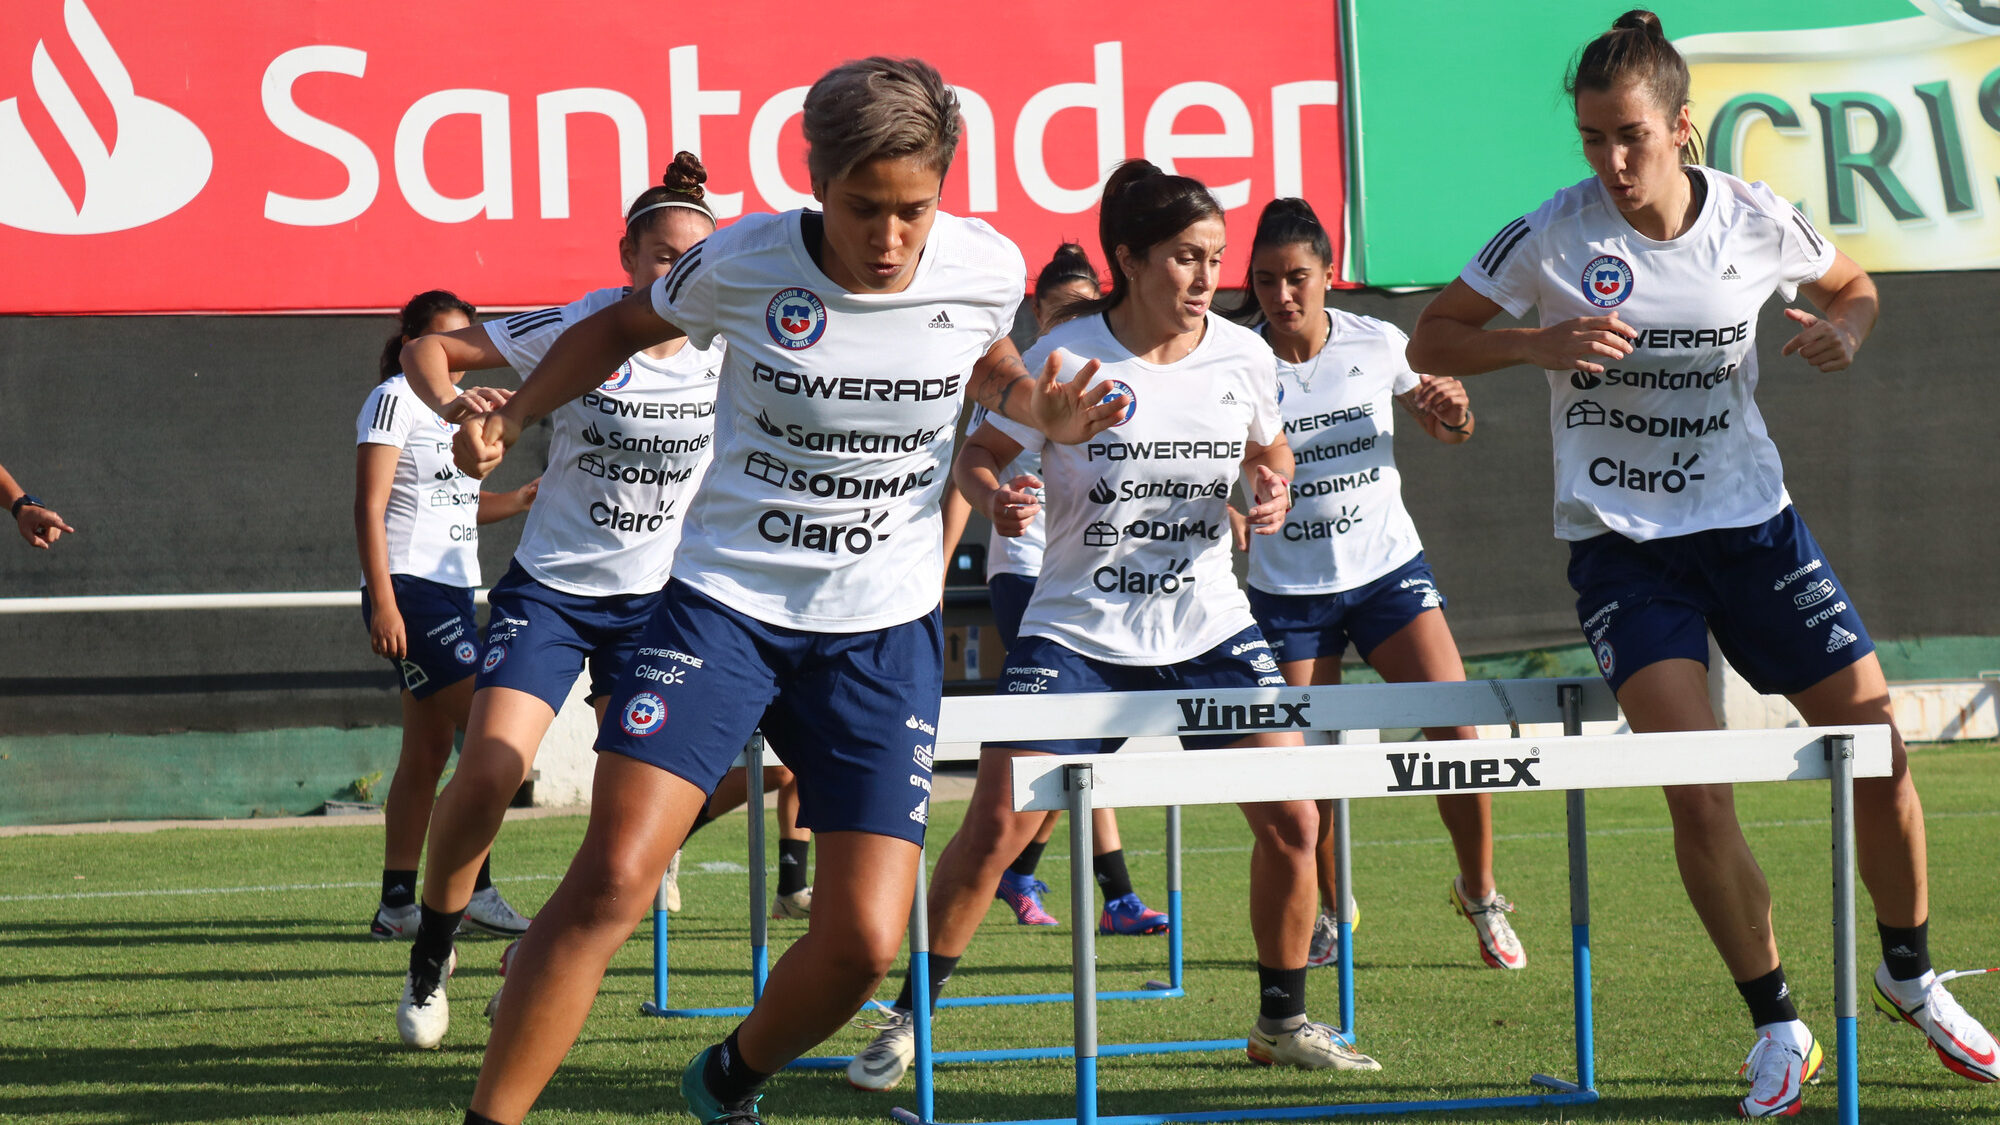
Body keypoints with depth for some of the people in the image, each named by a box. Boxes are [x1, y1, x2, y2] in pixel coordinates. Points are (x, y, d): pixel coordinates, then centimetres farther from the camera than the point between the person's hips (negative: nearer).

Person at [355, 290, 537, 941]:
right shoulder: (394, 399, -7)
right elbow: (370, 507, -13)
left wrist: (518, 502, 11)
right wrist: (382, 603, -20)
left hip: (453, 589, 9)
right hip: (411, 589, -9)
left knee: (428, 751, 7)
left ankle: (397, 904, 10)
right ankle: (474, 888, -13)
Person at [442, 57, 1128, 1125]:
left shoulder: (987, 268, -6)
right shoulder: (742, 263, -12)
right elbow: (623, 326, 10)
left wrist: (1045, 409, -1)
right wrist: (510, 416, -2)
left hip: (883, 632, 2)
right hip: (725, 599, -2)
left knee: (863, 940, -6)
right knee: (612, 876, -20)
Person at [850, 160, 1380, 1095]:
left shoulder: (1242, 355, -2)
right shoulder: (1066, 356, -11)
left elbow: (1269, 452, 17)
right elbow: (978, 456, -1)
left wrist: (1272, 493, -5)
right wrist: (995, 500, -23)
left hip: (1209, 632, 3)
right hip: (1076, 632, -3)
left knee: (1292, 820, -6)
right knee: (996, 824, -12)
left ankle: (1283, 1021, 14)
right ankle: (908, 1021, 3)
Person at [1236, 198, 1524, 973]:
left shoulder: (1377, 345, -3)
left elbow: (1447, 430, 13)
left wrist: (1452, 411, -10)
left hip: (1389, 568, 1)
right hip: (1288, 589, -1)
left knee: (1458, 734, -11)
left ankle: (1479, 896, 10)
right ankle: (1330, 911, 21)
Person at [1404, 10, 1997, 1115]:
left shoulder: (1757, 222, -4)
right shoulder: (1551, 238, -11)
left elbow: (1852, 285, 15)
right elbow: (1431, 339, -4)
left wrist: (1845, 328, -8)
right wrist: (1542, 343, -21)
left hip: (1753, 525, 3)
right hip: (1620, 545, -2)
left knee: (1879, 755, 0)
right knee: (1696, 794, -17)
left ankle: (1909, 974, 25)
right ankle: (1778, 1031, -1)